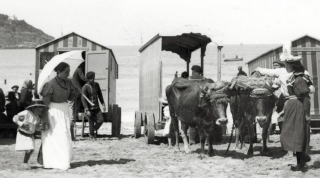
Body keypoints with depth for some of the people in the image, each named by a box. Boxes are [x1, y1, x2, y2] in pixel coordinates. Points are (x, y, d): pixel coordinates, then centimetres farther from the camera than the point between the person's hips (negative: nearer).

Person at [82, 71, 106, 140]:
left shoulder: (96, 85, 3)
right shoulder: (85, 87, -15)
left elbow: (99, 95, 13)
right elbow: (83, 99, -16)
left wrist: (103, 104, 9)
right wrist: (87, 110, -20)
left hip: (96, 107, 5)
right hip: (89, 108, -5)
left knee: (101, 120, -3)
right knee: (91, 122, 1)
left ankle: (94, 130, 22)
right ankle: (92, 135, 20)